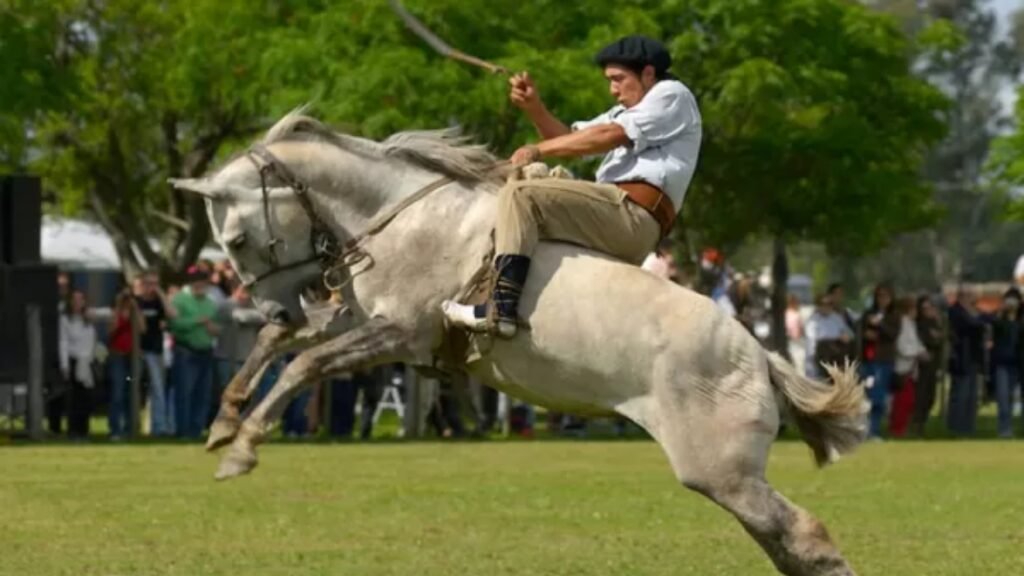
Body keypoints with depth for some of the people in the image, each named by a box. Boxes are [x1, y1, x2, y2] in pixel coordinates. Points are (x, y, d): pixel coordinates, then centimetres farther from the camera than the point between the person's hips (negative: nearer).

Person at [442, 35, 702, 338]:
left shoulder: (673, 96, 4)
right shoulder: (628, 112, 33)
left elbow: (611, 136, -8)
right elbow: (571, 138, 24)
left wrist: (540, 149, -6)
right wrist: (534, 107, 6)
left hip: (634, 213, -10)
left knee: (519, 194, -21)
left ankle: (502, 309, -36)